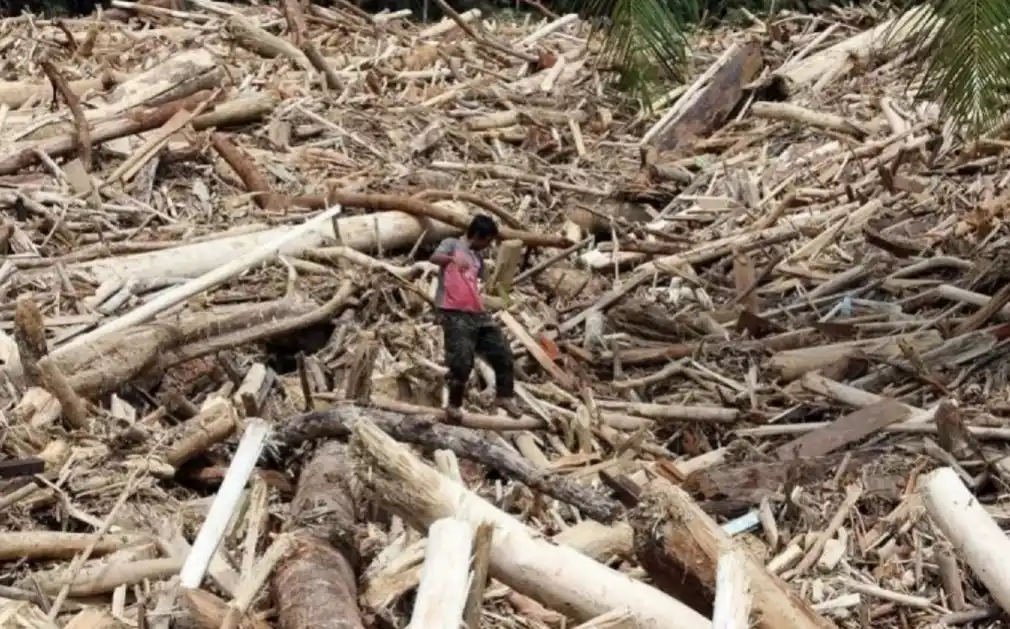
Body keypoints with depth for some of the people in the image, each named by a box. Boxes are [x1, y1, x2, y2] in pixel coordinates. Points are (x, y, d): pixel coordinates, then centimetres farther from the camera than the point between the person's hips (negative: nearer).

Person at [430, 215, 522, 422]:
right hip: (454, 314, -7)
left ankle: (504, 396, 24)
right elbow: (434, 258, -19)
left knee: (502, 353, 8)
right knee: (462, 362, -13)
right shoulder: (452, 244, 1)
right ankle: (454, 405, 5)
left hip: (477, 313, 7)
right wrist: (452, 258, -38)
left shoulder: (478, 258, 21)